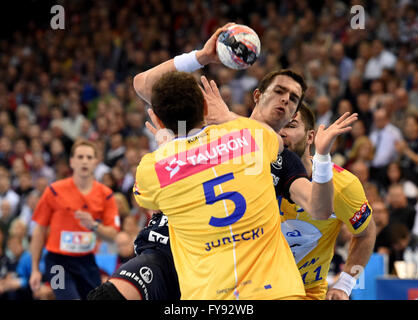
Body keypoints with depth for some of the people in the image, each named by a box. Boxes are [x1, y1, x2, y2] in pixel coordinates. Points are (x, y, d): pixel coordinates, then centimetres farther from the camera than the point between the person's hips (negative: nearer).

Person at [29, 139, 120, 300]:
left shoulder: (105, 194, 2)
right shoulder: (55, 191, -6)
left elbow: (112, 234, 0)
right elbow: (39, 231, -1)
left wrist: (94, 225, -22)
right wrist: (35, 270, -2)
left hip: (87, 262, 4)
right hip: (58, 261, -4)